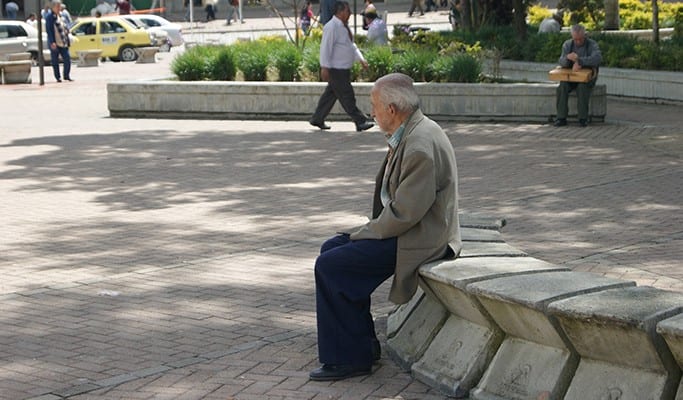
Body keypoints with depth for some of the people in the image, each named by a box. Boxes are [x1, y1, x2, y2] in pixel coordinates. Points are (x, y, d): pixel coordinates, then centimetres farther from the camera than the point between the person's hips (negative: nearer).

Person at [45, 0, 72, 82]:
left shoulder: (61, 16, 14)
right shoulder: (49, 17, -8)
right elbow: (49, 30, -13)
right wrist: (52, 42, -19)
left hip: (63, 43, 6)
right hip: (55, 44, -6)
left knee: (67, 60, 1)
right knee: (55, 61, 3)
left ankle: (67, 75, 14)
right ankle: (58, 77, 11)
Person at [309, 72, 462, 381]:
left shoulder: (421, 146, -24)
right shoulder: (410, 134, 9)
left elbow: (404, 213, -24)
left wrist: (366, 233, -12)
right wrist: (369, 228, 8)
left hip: (419, 239, -11)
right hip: (404, 228, 11)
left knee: (330, 265, -13)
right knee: (332, 248, 14)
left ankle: (350, 358, -3)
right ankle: (364, 344, 18)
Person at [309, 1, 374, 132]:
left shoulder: (344, 26, 14)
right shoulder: (332, 27, -16)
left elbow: (352, 45, 23)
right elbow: (325, 47, -19)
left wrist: (361, 59, 15)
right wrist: (325, 67, -23)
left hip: (344, 69, 10)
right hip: (336, 70, -10)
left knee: (331, 94, 14)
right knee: (347, 96, -7)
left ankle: (317, 119, 23)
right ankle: (360, 122, -7)